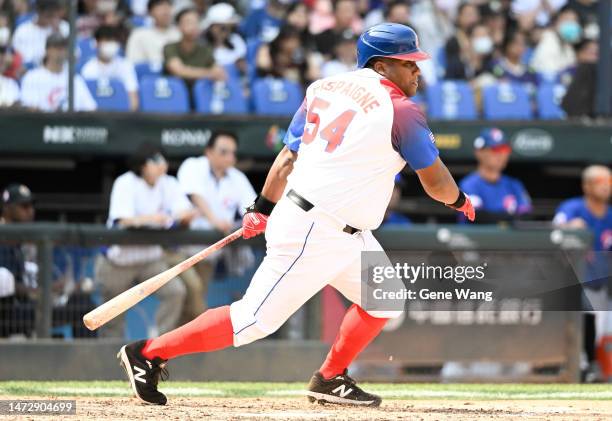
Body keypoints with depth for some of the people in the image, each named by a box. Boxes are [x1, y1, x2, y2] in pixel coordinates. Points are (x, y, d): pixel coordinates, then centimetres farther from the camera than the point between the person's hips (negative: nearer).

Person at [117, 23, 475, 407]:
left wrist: (262, 210, 19)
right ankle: (149, 354, 0)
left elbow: (288, 157, 12)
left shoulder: (325, 88, 9)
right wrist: (460, 200, 15)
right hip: (315, 232, -10)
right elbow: (436, 183, -6)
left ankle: (330, 380, 23)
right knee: (254, 320, -5)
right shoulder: (401, 111, -13)